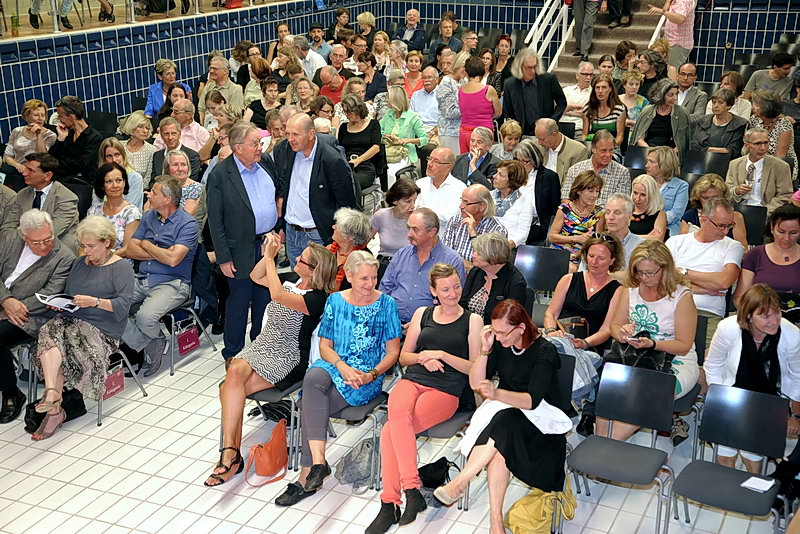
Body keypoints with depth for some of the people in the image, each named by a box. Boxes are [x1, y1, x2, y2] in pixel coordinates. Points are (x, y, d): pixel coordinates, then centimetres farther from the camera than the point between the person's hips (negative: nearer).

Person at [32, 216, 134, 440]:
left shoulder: (121, 268, 0)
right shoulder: (79, 263, 22)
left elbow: (122, 306, -10)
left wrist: (95, 302, -21)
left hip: (101, 329, -5)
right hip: (71, 319, 5)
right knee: (49, 331, -29)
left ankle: (53, 401, -24)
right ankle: (52, 393, -43)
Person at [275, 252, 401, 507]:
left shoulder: (386, 304, 1)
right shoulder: (335, 300, 8)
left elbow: (393, 351, 2)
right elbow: (325, 345, 8)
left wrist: (371, 375, -14)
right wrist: (342, 366, -12)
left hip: (367, 377, -3)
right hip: (333, 366, 3)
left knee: (310, 406, -27)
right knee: (312, 378, -35)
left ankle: (306, 476, -17)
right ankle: (318, 461, -37)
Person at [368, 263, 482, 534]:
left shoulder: (472, 320, 8)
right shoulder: (423, 314, 18)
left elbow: (474, 368, 3)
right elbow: (403, 356, 20)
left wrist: (441, 355, -9)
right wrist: (422, 357, -1)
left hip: (446, 390, -3)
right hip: (412, 380, 3)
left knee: (390, 430, -28)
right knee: (398, 413, -34)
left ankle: (390, 504, -22)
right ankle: (412, 490, -31)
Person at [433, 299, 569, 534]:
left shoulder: (544, 352, -14)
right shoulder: (500, 344, 2)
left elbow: (532, 401, -24)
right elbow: (475, 384, 1)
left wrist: (497, 393, -41)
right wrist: (485, 350, -13)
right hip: (504, 411, 4)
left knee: (504, 421, -37)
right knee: (499, 448, -32)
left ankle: (459, 482, -34)